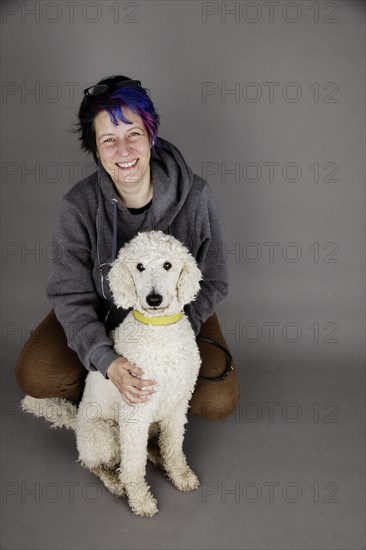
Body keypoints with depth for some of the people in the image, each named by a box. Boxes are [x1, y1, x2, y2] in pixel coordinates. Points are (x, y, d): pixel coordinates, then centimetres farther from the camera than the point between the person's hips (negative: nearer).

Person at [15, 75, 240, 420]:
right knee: (36, 375, -19)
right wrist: (106, 361, -34)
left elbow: (212, 283, -12)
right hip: (102, 314, 1)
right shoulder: (79, 206, -22)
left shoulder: (194, 196, -22)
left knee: (218, 401, -16)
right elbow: (70, 295, -18)